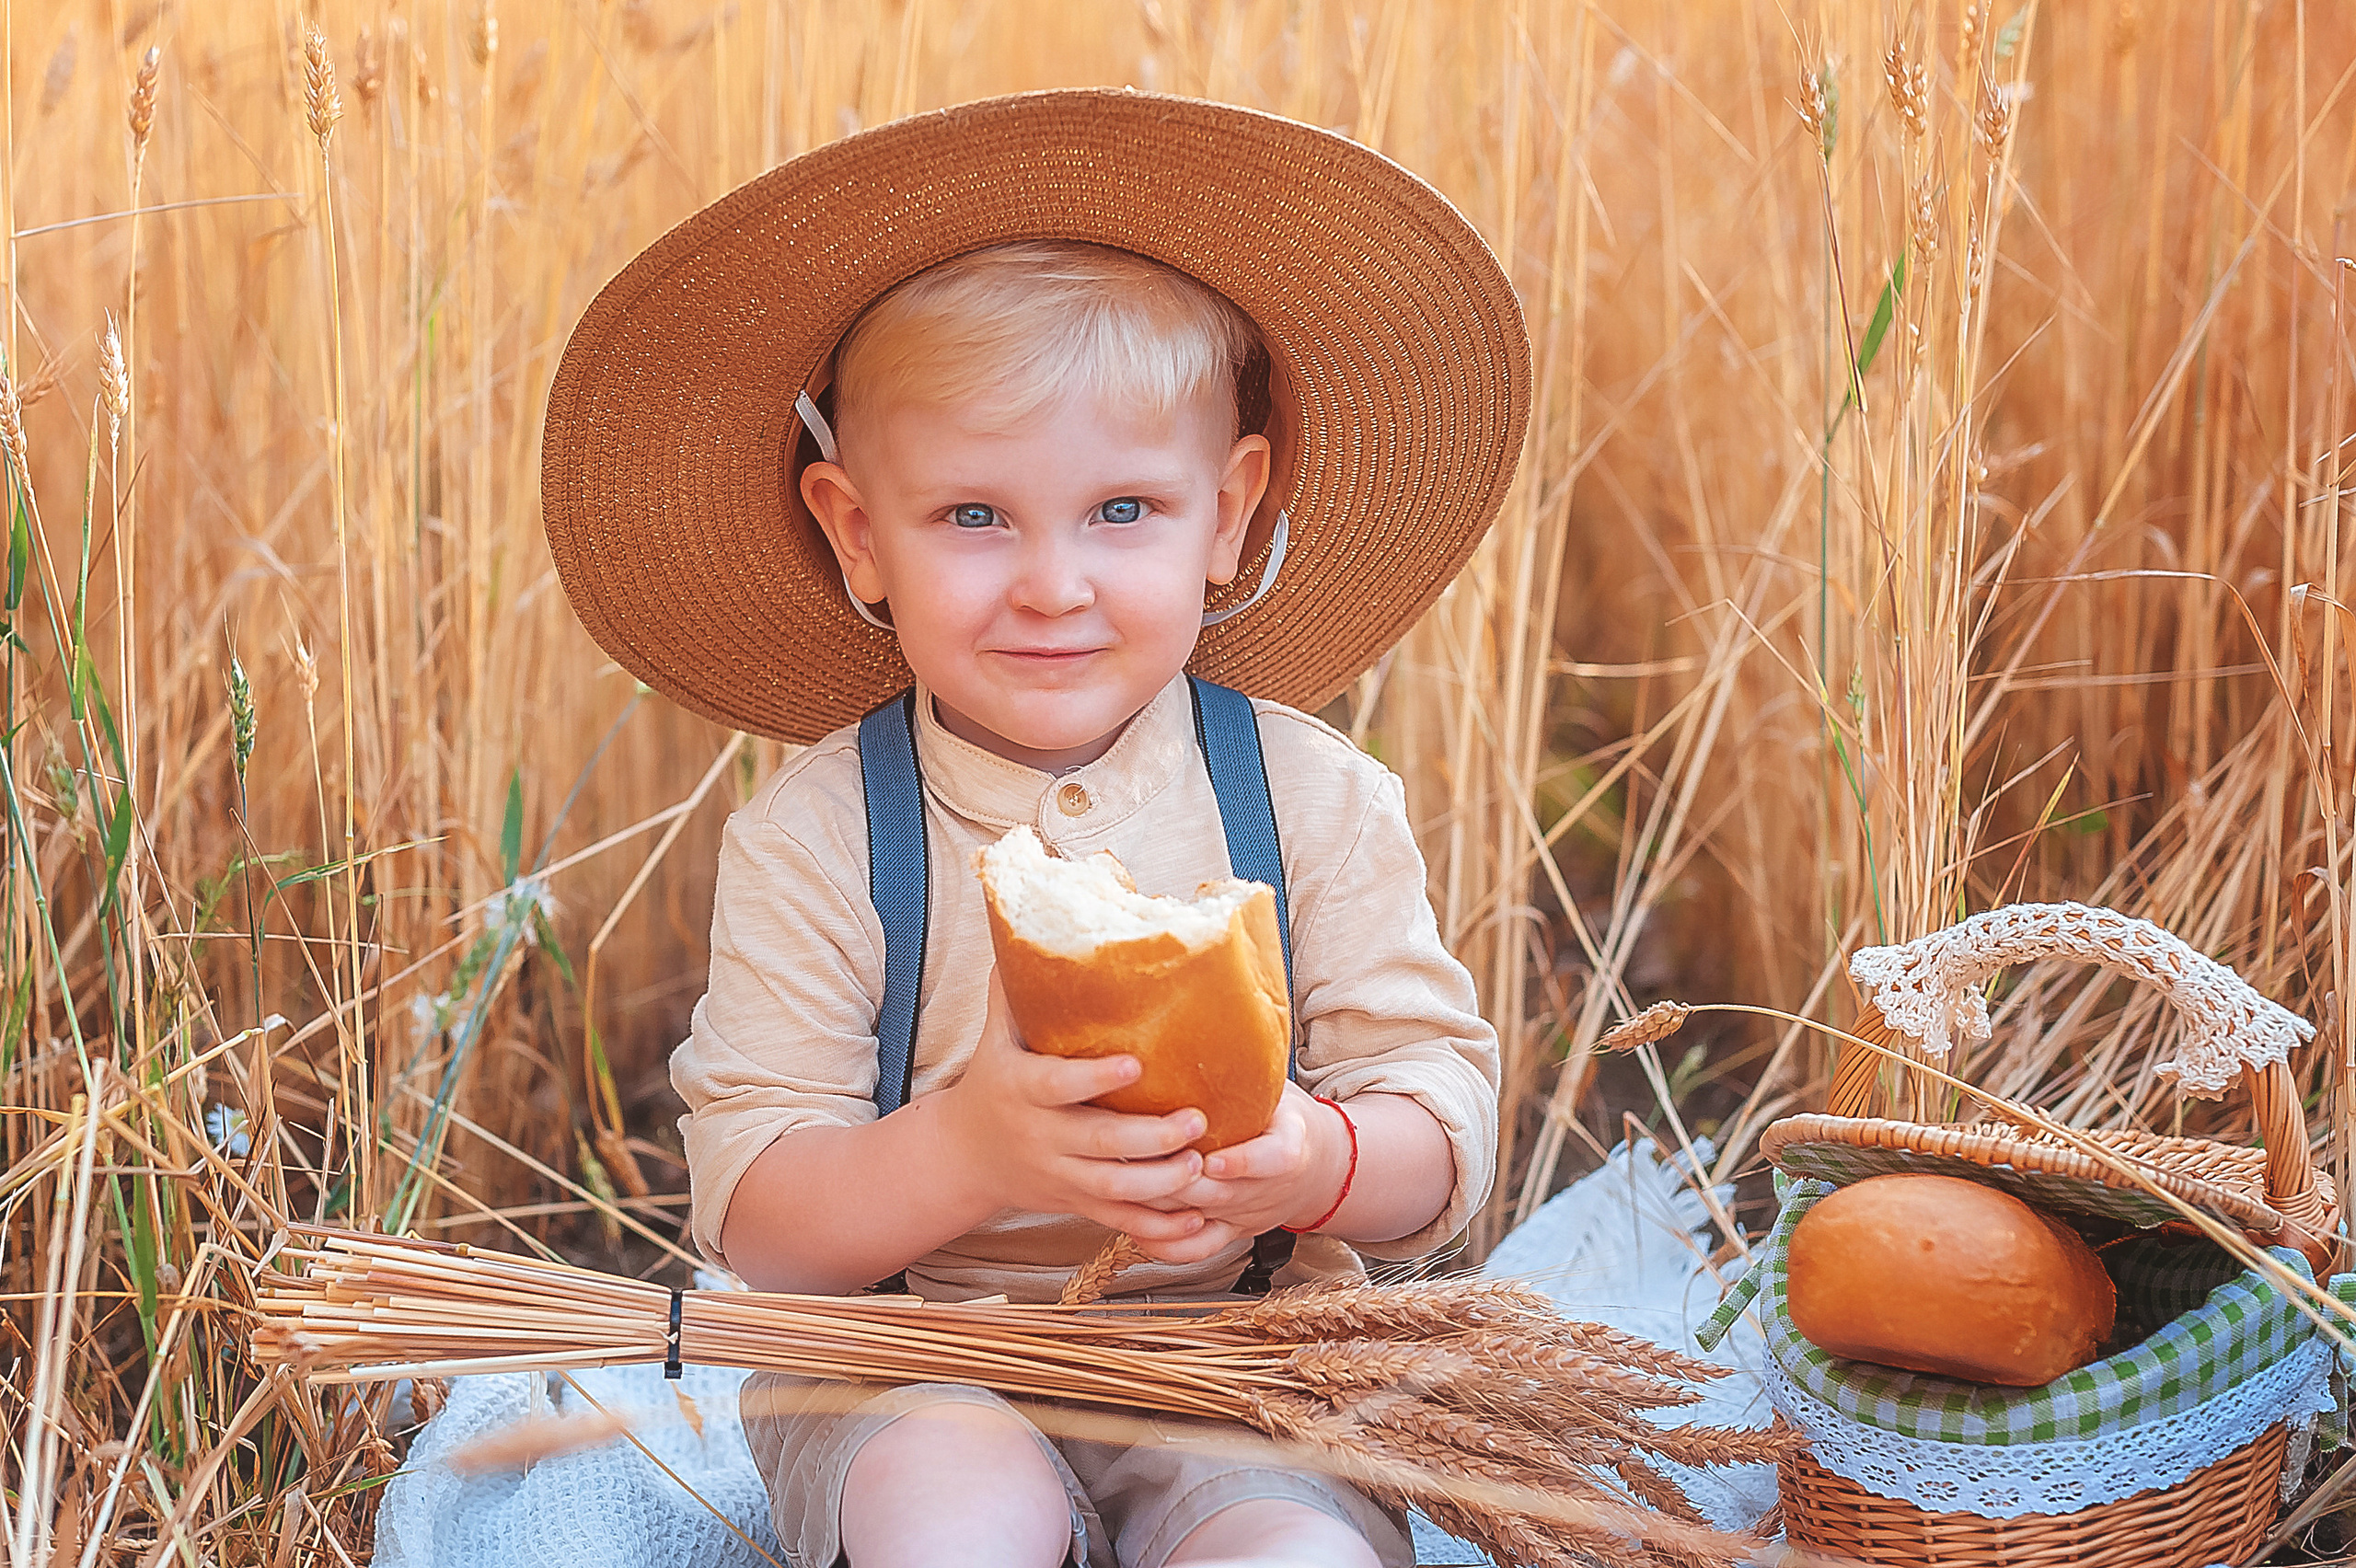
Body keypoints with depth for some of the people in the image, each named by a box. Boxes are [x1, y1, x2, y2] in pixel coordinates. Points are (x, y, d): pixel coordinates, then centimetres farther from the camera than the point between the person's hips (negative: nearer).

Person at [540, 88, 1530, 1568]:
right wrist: (963, 1155, -29)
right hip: (906, 1366, 0)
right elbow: (754, 1217, -9)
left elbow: (1448, 1117, -2)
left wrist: (1317, 1165, -26)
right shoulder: (814, 837, -6)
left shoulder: (1314, 799, -3)